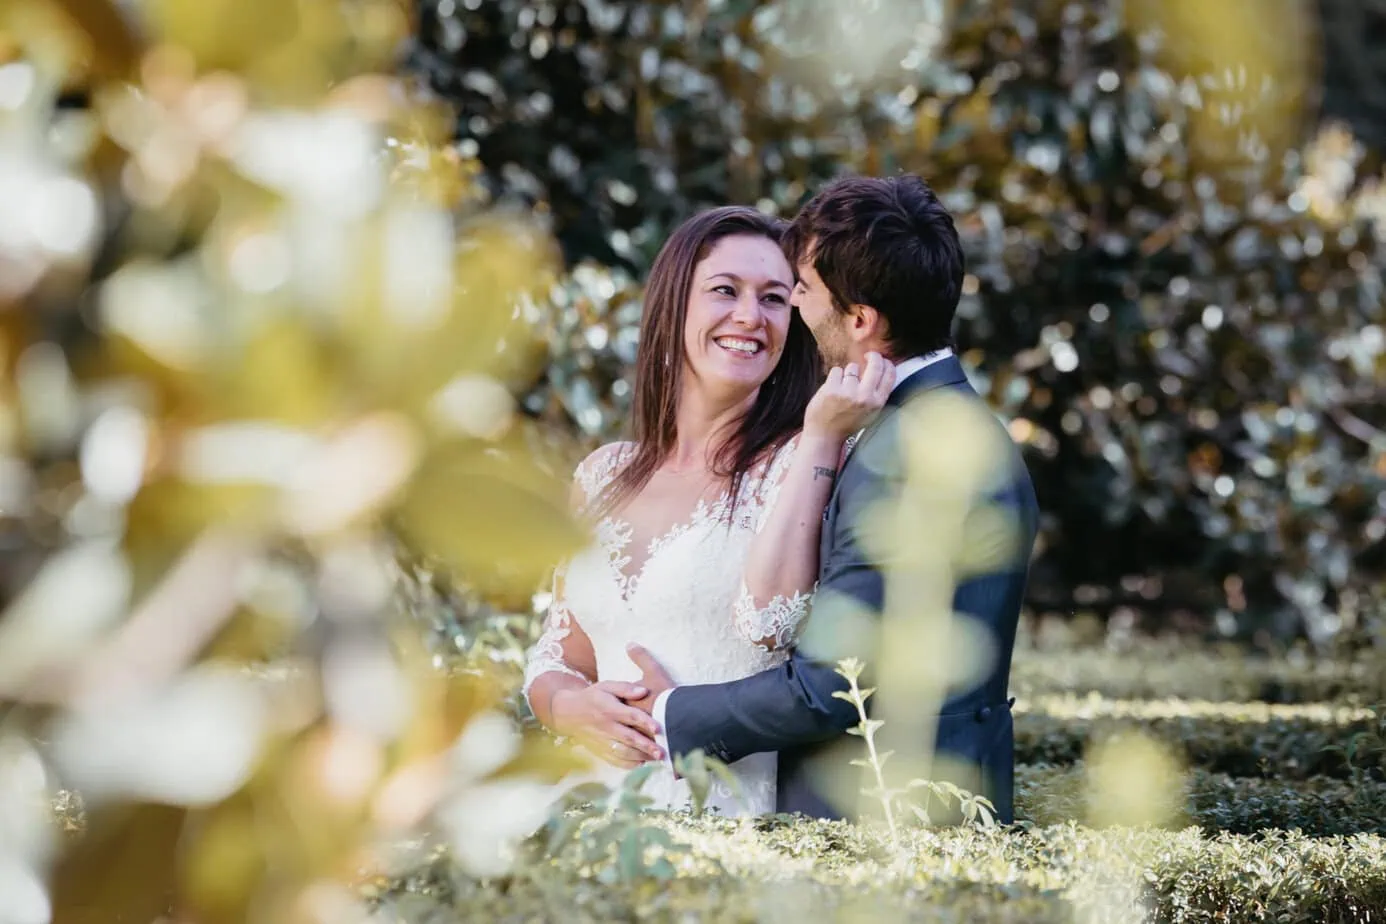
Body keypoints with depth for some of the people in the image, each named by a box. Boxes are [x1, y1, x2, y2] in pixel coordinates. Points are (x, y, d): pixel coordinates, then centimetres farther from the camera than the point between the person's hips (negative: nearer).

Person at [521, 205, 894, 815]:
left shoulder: (799, 461, 1)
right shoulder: (603, 478, 14)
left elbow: (769, 625, -15)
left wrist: (820, 439, -11)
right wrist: (572, 707, -2)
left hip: (745, 821, -4)